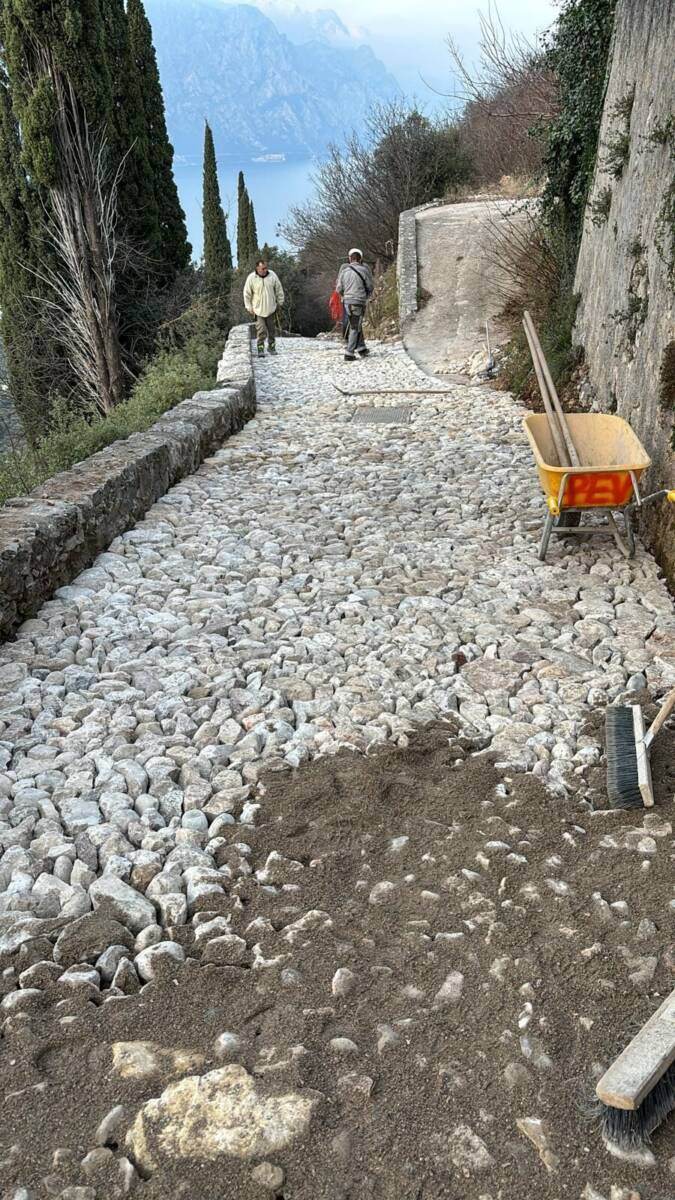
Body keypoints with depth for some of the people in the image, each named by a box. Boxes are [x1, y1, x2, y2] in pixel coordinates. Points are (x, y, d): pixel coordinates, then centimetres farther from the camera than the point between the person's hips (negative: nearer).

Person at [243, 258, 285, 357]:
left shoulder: (272, 275, -8)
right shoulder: (251, 278, -14)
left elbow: (279, 290, 5)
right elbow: (247, 294, -4)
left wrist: (279, 302, 10)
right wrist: (249, 307, -2)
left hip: (271, 308, 3)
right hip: (258, 309, -3)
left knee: (271, 329, 13)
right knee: (261, 330, -7)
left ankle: (272, 347, 27)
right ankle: (260, 349, 2)